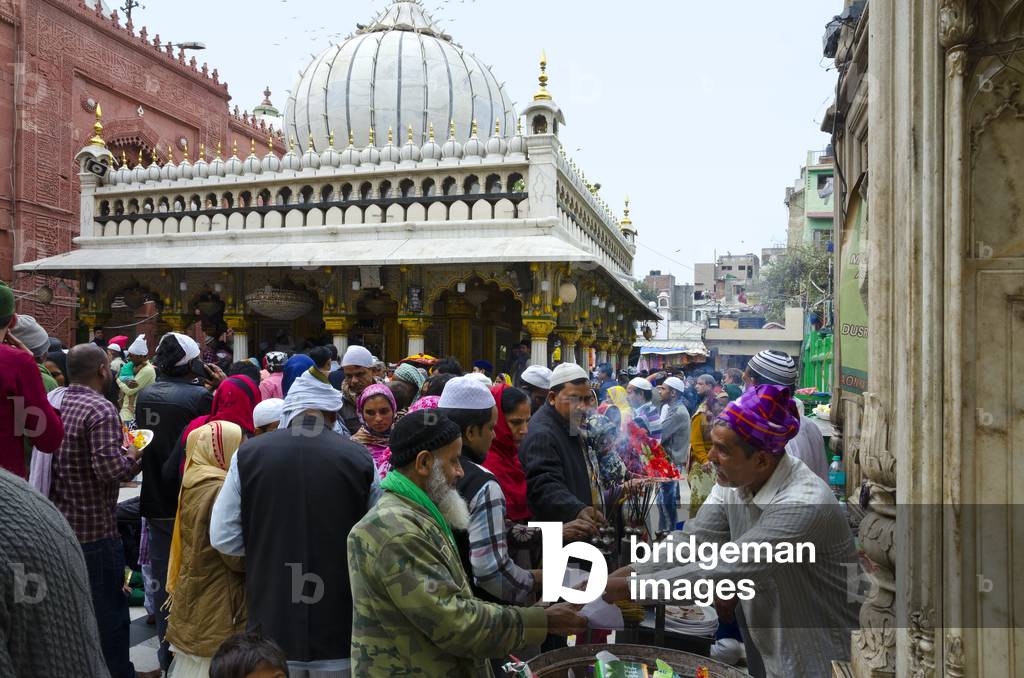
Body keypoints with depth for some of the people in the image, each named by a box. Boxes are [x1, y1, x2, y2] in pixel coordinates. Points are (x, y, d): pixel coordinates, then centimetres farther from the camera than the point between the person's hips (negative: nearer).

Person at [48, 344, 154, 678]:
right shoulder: (101, 410, -19)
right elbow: (108, 468, -28)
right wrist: (131, 456, -9)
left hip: (58, 523, 8)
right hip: (95, 529, -8)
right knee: (109, 610, 7)